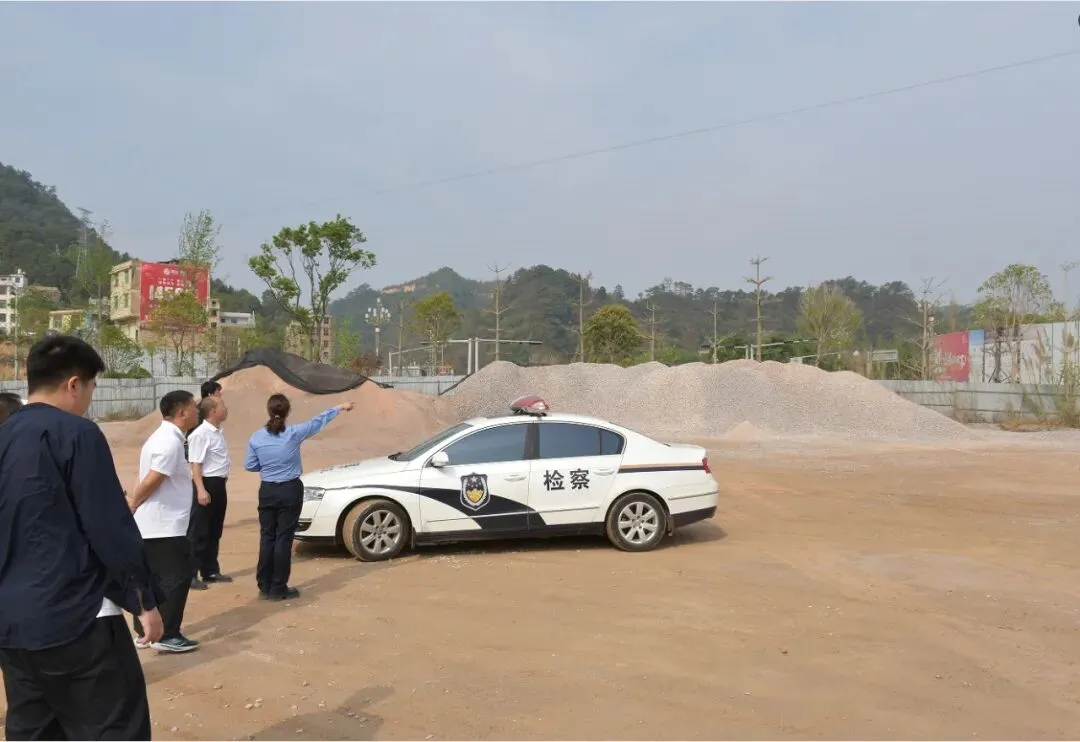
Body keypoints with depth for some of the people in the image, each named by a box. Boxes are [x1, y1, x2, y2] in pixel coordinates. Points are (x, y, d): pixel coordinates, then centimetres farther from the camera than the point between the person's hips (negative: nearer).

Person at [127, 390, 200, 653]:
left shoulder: (165, 437, 14)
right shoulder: (170, 441, -20)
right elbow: (151, 481, -23)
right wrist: (130, 505, -11)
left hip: (152, 525, 10)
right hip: (165, 526, -10)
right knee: (177, 578, -2)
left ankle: (144, 632, 23)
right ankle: (167, 636, 3)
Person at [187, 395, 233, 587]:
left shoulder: (218, 432, 12)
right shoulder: (200, 434, -16)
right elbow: (195, 465, -19)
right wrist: (201, 490, -25)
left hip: (219, 485, 9)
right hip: (207, 485, -9)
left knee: (214, 532, 16)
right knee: (199, 533, -3)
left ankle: (211, 571, 27)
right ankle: (190, 574, 5)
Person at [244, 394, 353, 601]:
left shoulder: (257, 438, -4)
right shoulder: (294, 433, -11)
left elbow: (250, 465, 3)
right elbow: (318, 421, 1)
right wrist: (340, 407, 14)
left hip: (267, 491, 3)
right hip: (290, 491, -3)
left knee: (267, 538, 9)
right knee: (283, 539, 1)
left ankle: (265, 587, 14)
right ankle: (278, 588, 6)